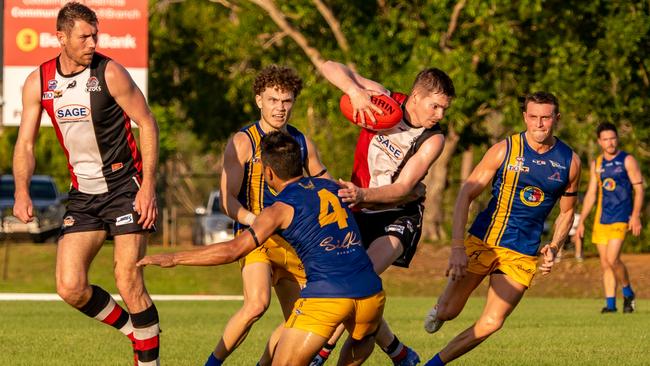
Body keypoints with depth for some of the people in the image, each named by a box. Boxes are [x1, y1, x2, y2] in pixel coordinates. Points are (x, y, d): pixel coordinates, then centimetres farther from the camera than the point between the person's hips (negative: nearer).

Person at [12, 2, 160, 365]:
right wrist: (22, 191, -11)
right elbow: (25, 143, 5)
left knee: (129, 284, -11)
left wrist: (149, 186, -15)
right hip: (83, 195, 4)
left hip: (126, 188, -4)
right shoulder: (38, 82, 1)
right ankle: (136, 330, 18)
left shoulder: (110, 73, -11)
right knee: (71, 288, -5)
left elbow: (147, 124, -7)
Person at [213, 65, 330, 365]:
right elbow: (227, 200, -11)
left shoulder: (302, 143, 11)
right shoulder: (243, 143, -6)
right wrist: (256, 221, -29)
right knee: (256, 304, -29)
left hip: (293, 242, 6)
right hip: (254, 238, -6)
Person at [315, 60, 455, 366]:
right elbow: (330, 67, -7)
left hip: (400, 215, -3)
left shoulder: (433, 139, -14)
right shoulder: (382, 100, -9)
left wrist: (363, 195, -40)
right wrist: (355, 91, -27)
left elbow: (403, 188, -22)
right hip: (361, 213, 4)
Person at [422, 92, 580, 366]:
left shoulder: (570, 161, 0)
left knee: (491, 323, -8)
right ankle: (438, 310, 37)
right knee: (448, 312, -1)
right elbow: (466, 194, -9)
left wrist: (553, 248, -3)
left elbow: (567, 212, 15)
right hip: (482, 240, -2)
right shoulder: (505, 150, -8)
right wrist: (457, 247, -19)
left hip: (523, 253, 2)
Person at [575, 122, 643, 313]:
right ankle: (610, 303, 8)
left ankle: (628, 293, 3)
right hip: (601, 219, 5)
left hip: (620, 218, -5)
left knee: (612, 259, -17)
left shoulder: (627, 161, -1)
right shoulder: (596, 165, 13)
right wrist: (581, 222, 13)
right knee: (605, 263, 4)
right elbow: (591, 194, 17)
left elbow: (639, 189, -4)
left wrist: (636, 216, -15)